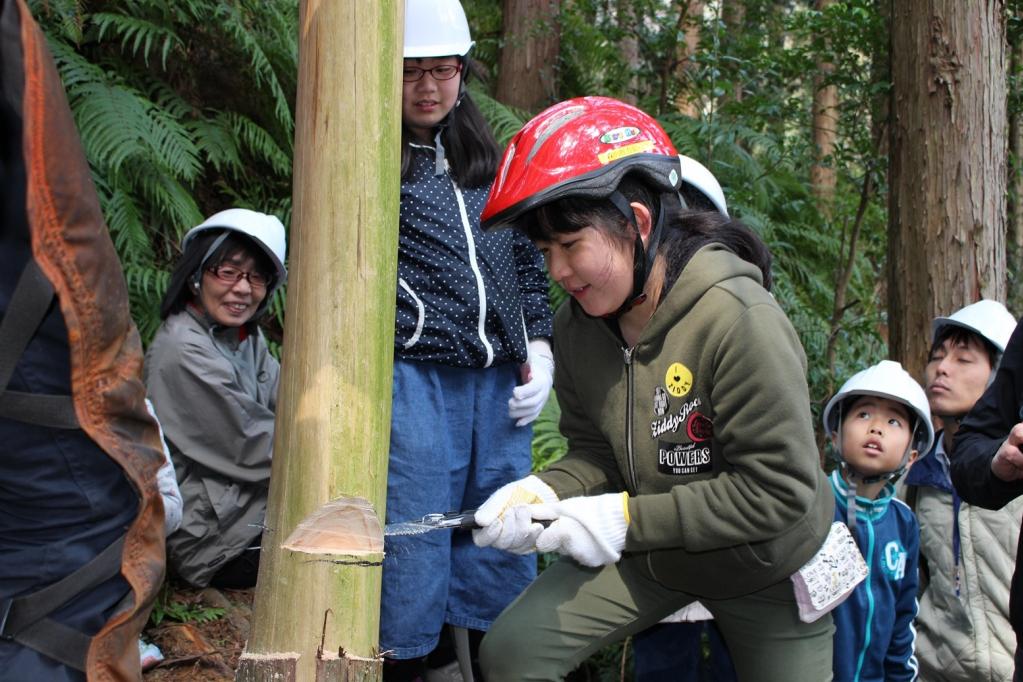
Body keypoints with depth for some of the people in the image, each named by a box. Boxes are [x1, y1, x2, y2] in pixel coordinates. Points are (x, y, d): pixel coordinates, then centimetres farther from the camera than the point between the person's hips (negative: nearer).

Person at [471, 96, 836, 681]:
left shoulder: (739, 319, -31)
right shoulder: (578, 326, -10)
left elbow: (780, 491, -30)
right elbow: (596, 454, 0)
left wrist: (627, 519, -30)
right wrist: (544, 492, -22)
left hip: (767, 566, -4)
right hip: (651, 551, 5)